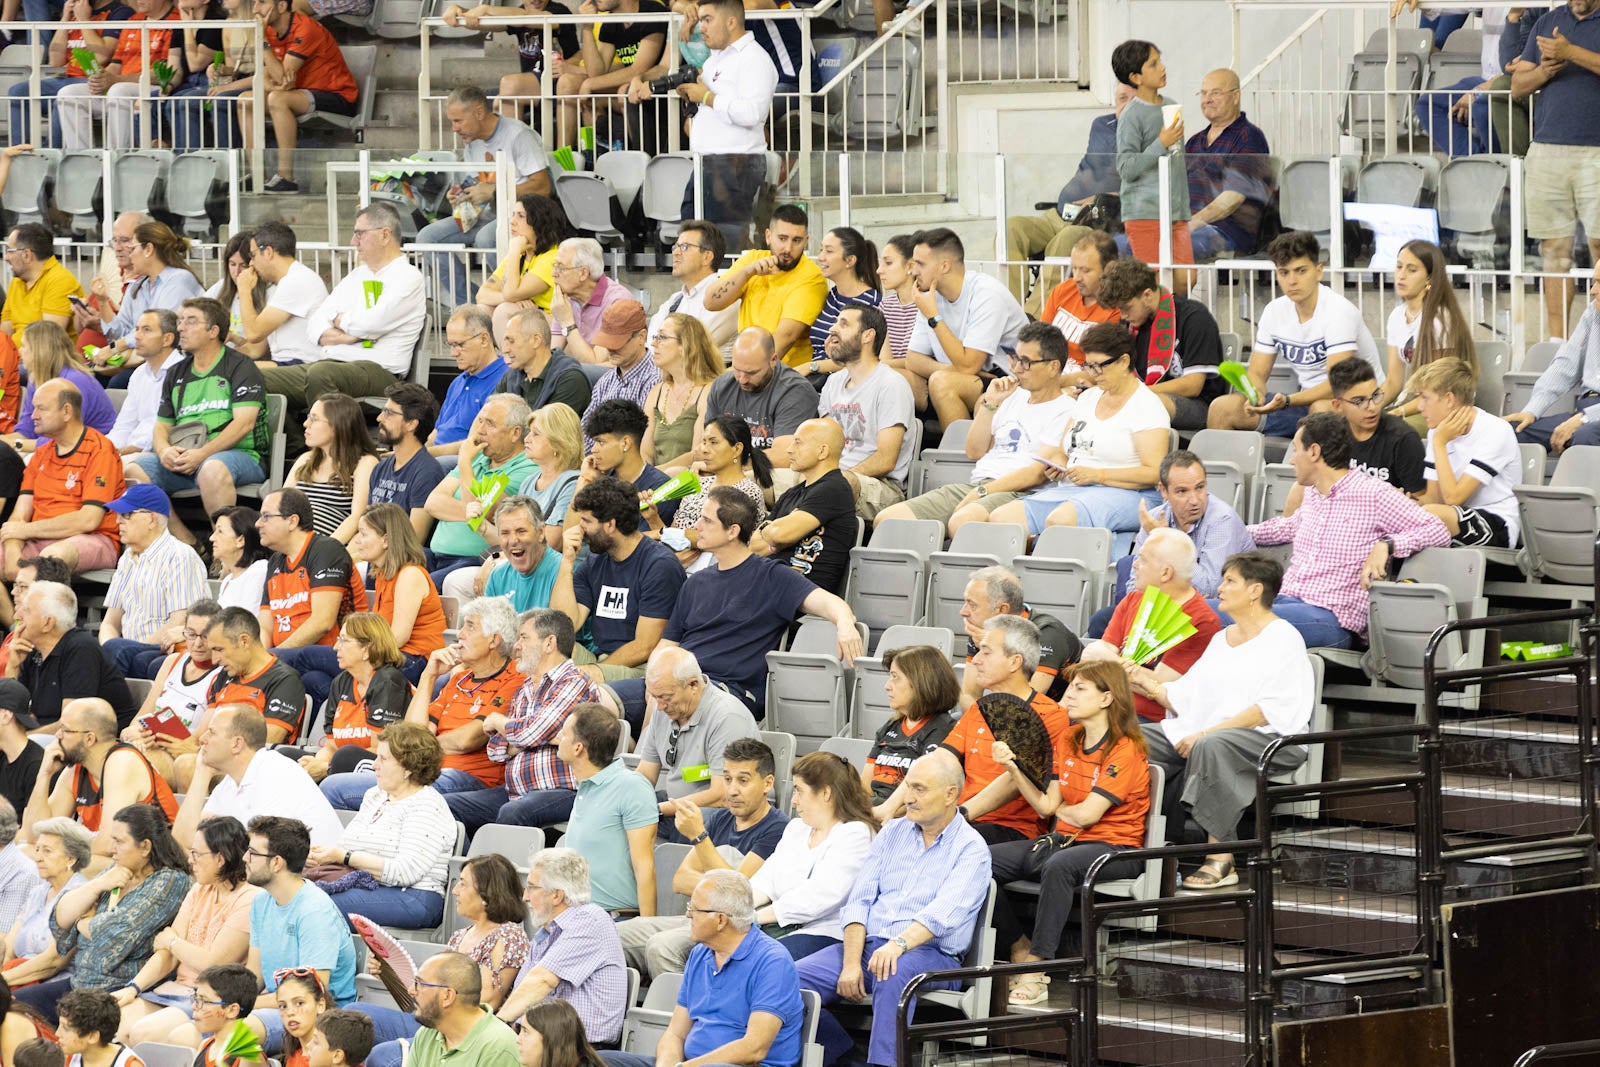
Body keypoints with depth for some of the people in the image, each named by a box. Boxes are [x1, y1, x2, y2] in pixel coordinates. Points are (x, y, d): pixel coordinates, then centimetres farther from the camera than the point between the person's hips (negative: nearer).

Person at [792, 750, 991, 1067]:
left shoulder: (971, 849, 0)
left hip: (931, 954, -6)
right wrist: (851, 963, -8)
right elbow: (860, 900, 8)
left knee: (893, 976, -41)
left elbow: (944, 912, -17)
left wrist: (900, 944, -35)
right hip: (867, 944, 6)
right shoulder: (893, 833, 17)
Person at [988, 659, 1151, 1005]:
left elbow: (1087, 814, -16)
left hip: (1110, 847, -8)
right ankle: (1019, 948, -4)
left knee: (1058, 866, -41)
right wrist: (1012, 767, -4)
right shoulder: (1069, 742, 13)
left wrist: (1058, 808, 3)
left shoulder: (1125, 750, -11)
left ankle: (1036, 967, -37)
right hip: (1062, 840, 8)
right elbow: (1045, 806, 6)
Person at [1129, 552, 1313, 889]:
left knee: (1211, 746, -39)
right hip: (1199, 733, 8)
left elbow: (1273, 709, -15)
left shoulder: (1283, 637, -2)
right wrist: (1147, 682, 1)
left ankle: (1221, 859, -35)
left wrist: (1206, 733, -19)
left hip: (1270, 738, -8)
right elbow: (1185, 696, 18)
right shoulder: (1221, 639, 25)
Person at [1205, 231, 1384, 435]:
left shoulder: (1338, 311, -17)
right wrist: (1256, 396, -19)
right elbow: (1257, 373, 7)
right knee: (1221, 408, -7)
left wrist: (1286, 401, -38)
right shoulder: (1275, 312, 3)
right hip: (1306, 399, 6)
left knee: (1322, 409, -42)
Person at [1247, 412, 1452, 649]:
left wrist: (1386, 545, -23)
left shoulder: (1373, 495, -3)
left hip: (1332, 618, -7)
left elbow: (1438, 532, -8)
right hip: (1285, 600, 7)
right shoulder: (1311, 494, 23)